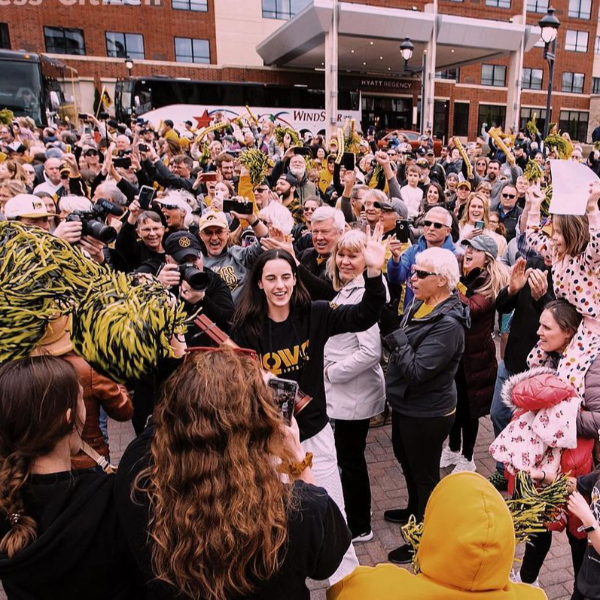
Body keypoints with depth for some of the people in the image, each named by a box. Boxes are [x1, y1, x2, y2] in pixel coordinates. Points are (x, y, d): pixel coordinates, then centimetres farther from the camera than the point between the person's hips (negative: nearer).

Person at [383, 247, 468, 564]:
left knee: (424, 474, 10)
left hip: (427, 414, -9)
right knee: (406, 459, 28)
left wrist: (396, 339, -24)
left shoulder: (448, 324, -27)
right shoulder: (420, 305, 0)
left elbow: (417, 371, -31)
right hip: (406, 405, 10)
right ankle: (415, 510, 53)